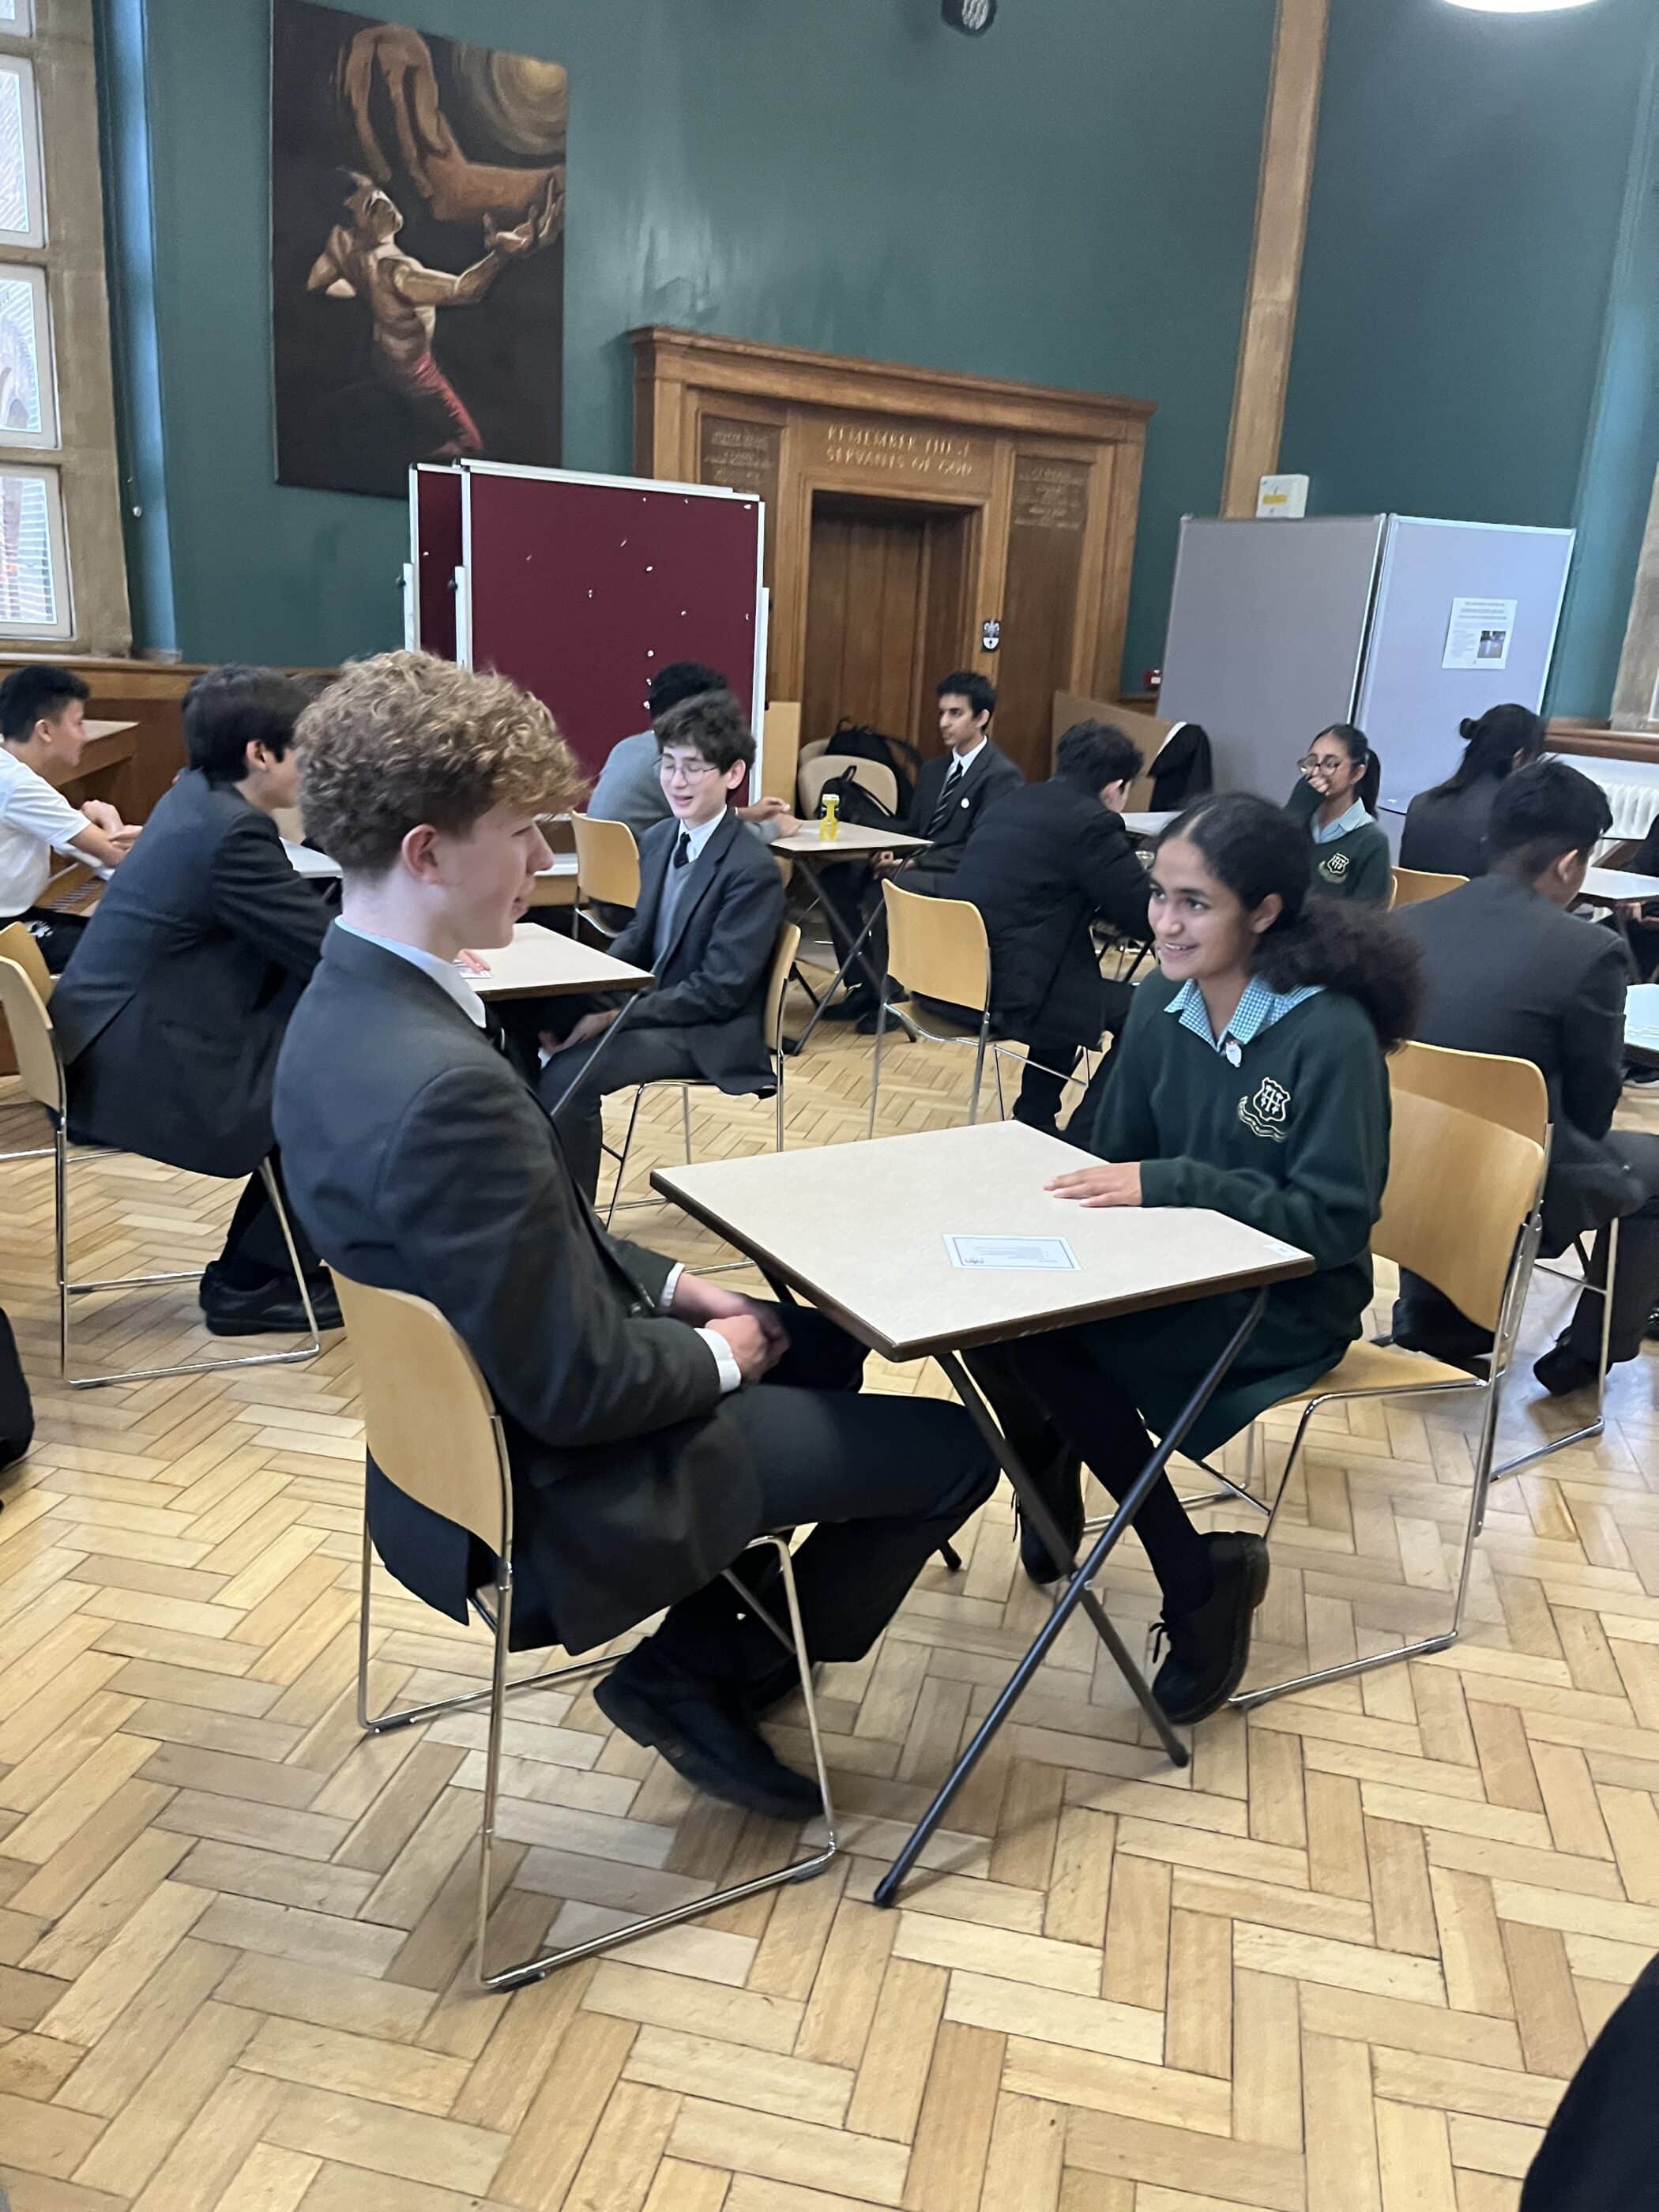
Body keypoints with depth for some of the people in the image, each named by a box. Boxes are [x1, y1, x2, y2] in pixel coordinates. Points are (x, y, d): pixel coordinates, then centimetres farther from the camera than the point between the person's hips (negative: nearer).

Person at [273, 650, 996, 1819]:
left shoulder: (347, 1008, -3)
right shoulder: (444, 1085, -35)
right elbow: (576, 1385, -27)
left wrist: (669, 1284, 4)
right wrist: (714, 1354, -9)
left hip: (475, 1425, 9)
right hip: (552, 1490, -9)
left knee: (820, 1338, 26)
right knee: (952, 1448, 3)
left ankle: (716, 1629, 31)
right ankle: (708, 1670, 18)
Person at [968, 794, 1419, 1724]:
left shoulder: (1332, 1035, -21)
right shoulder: (1162, 1002, -2)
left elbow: (1338, 1222, -21)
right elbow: (1124, 1157, 8)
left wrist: (1172, 1185, -28)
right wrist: (1101, 1193, -15)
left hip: (1290, 1299, -6)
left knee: (1049, 1335, -26)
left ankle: (1201, 1577, -9)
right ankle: (1049, 1473, 10)